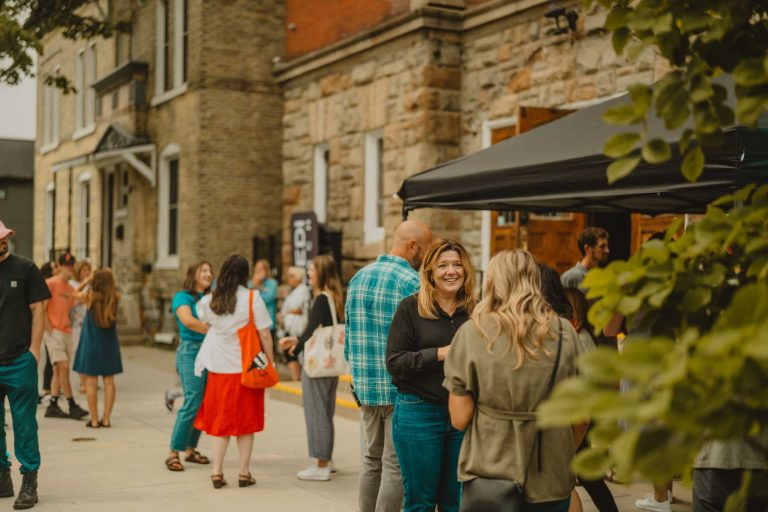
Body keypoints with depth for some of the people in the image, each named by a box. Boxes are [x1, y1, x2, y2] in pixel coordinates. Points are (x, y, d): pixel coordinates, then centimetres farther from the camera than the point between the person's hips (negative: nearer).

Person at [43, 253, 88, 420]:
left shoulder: (70, 289, 14)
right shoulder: (50, 284, -6)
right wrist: (50, 330, -14)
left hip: (67, 333, 7)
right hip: (54, 333, -7)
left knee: (58, 370, 9)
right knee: (63, 367, -10)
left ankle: (53, 406, 15)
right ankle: (72, 406, -8)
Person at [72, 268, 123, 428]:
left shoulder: (90, 297, -9)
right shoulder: (115, 298, -5)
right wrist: (108, 276, 6)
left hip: (91, 344, -2)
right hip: (109, 344, 2)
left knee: (91, 382, 2)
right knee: (109, 381, 7)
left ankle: (94, 420, 2)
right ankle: (106, 419, 8)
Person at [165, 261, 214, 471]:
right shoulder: (183, 297, -1)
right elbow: (188, 321, -18)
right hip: (191, 351, -6)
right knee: (192, 403, -12)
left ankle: (190, 449, 18)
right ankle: (173, 453, -6)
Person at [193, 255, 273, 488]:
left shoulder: (210, 300, 3)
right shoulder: (252, 297, -9)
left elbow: (203, 320, 24)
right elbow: (264, 333, -9)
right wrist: (270, 360, 0)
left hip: (219, 367, 3)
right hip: (246, 367, -3)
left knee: (220, 419, 12)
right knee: (245, 420, 8)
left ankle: (217, 472, 10)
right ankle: (244, 473, 14)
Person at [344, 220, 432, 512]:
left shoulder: (359, 278, 10)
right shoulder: (412, 282, -14)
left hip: (365, 387, 7)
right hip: (400, 389, -7)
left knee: (372, 460, 17)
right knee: (395, 466, -1)